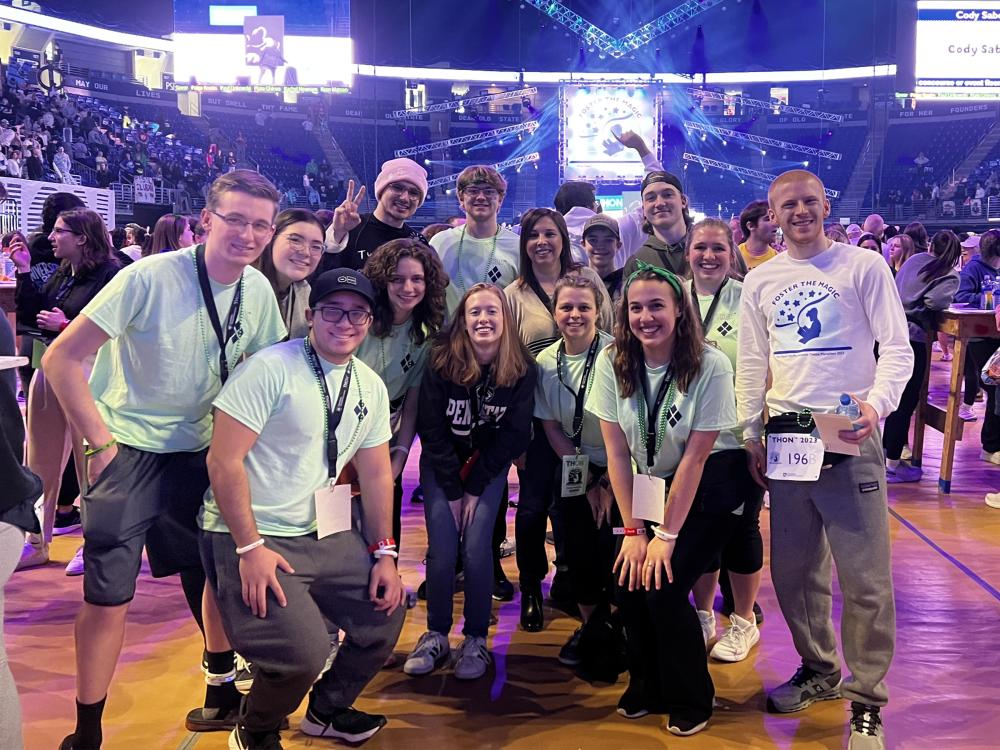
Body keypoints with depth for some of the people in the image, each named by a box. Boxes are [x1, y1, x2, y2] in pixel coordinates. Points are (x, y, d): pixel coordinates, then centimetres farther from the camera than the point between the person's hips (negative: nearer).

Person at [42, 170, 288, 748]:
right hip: (128, 449, -5)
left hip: (199, 450, 5)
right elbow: (61, 359, -17)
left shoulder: (259, 291, -5)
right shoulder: (151, 277, -20)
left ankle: (223, 689, 36)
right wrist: (101, 443, -17)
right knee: (109, 597, -4)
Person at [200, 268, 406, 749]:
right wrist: (251, 547, -21)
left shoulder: (371, 387, 7)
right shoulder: (270, 368, -16)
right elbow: (223, 461, -19)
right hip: (248, 537, -7)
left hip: (323, 535, 8)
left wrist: (384, 553, 4)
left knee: (386, 615, 6)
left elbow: (376, 474, 11)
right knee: (303, 653, -21)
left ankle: (327, 710, 33)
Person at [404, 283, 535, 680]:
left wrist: (474, 487, -9)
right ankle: (436, 635, 10)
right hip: (441, 464, 0)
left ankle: (476, 639, 5)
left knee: (476, 549, -11)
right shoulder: (442, 361, -14)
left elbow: (514, 434, -7)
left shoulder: (521, 368, -11)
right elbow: (431, 428, -10)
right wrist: (452, 490, -11)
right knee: (442, 549, -9)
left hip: (489, 467, 0)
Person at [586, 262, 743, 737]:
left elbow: (694, 457, -20)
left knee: (663, 588, -16)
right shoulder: (613, 363, -12)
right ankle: (646, 687, 17)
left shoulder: (710, 366, -22)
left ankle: (690, 702, 10)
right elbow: (617, 452, -9)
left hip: (708, 488, -4)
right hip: (650, 486, 4)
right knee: (628, 580, -11)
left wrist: (667, 536, -18)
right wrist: (633, 530, -11)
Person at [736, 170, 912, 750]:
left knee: (865, 575, -3)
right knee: (794, 570, 12)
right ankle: (820, 672, 32)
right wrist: (751, 433, 8)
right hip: (786, 439, 4)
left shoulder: (864, 267, 1)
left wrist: (877, 403, -20)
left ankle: (866, 700, 13)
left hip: (850, 438, -4)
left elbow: (898, 348, -3)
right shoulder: (760, 282, 11)